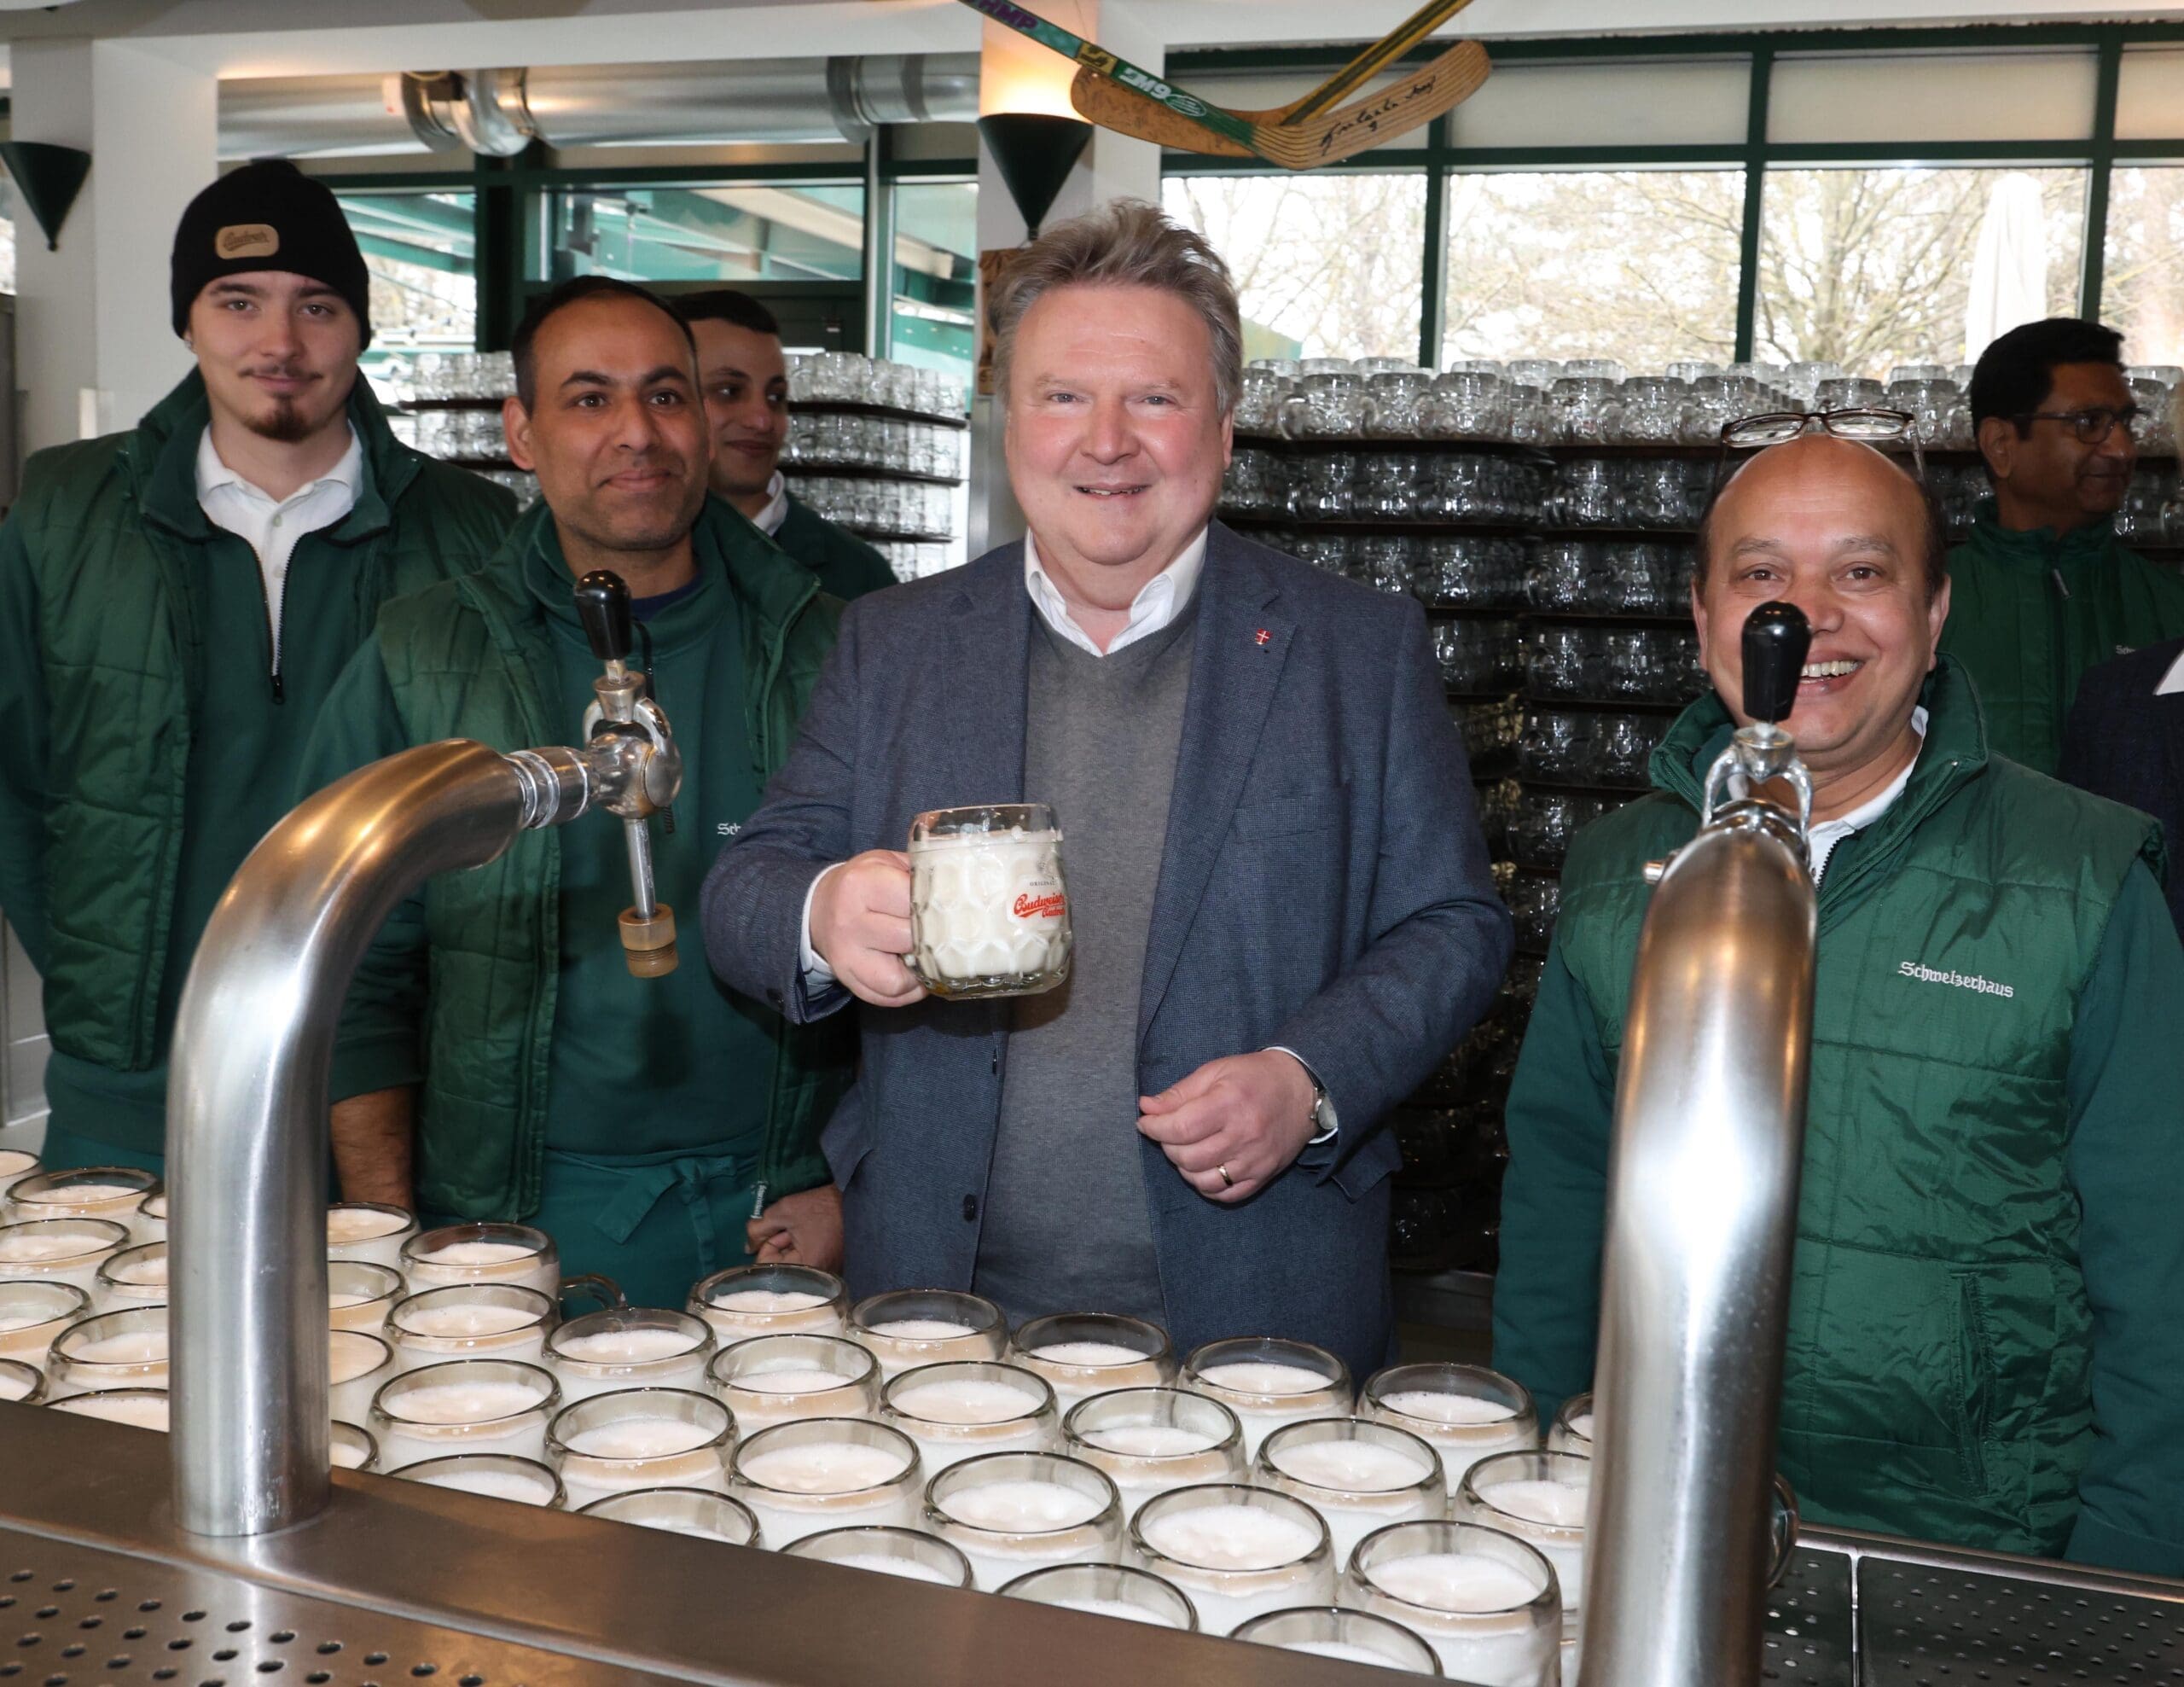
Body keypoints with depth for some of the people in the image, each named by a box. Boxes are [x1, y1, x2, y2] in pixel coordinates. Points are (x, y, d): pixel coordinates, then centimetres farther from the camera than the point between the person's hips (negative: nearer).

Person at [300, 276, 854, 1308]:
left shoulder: (821, 650, 3)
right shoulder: (420, 660, 2)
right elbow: (356, 970, 2)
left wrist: (852, 1185, -4)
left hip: (775, 1219, 1)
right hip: (514, 1222, 0)